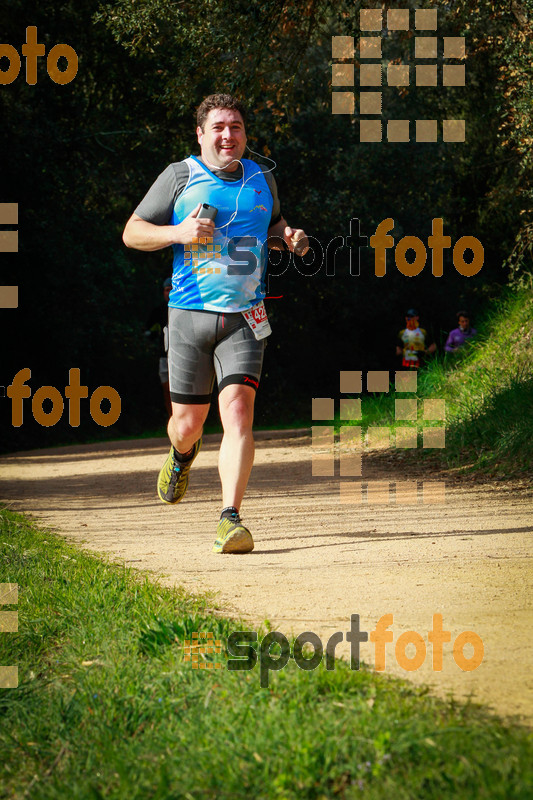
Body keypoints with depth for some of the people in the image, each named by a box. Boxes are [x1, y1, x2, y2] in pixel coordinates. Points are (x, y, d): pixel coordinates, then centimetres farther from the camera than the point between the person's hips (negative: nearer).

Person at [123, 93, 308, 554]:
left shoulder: (261, 179, 11)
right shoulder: (180, 176, 1)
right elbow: (132, 232, 3)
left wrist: (288, 237, 7)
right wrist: (178, 232, -15)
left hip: (244, 317, 1)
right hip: (190, 313, -1)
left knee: (238, 410, -17)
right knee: (188, 422, 7)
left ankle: (231, 518, -20)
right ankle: (182, 454, 45)